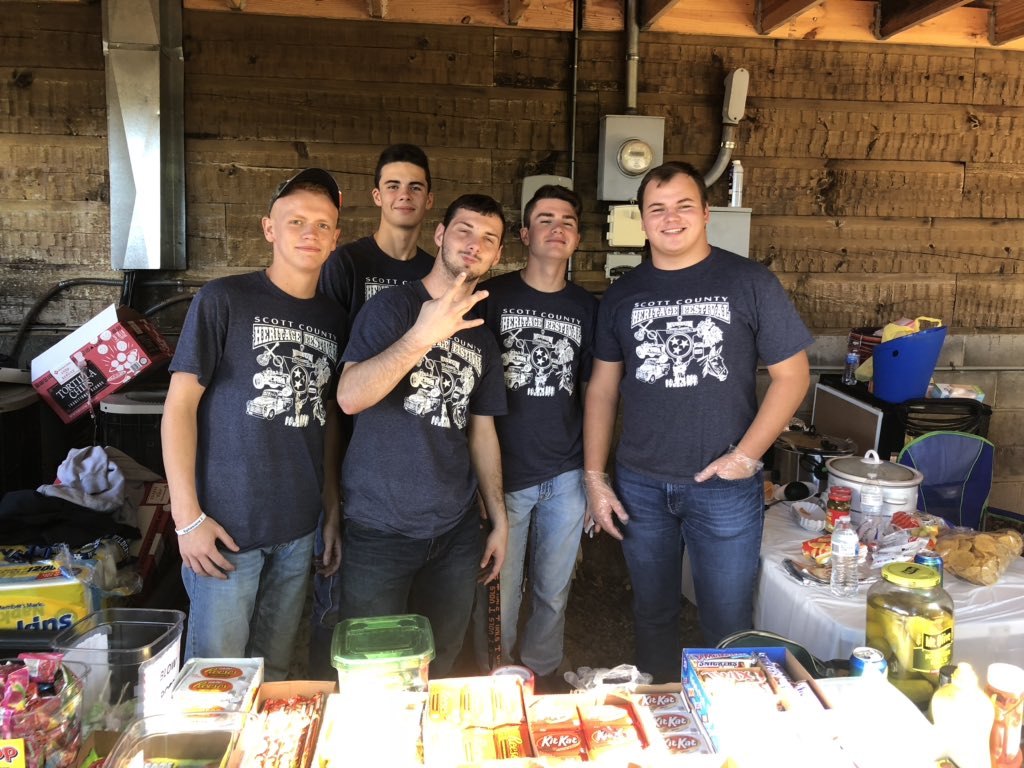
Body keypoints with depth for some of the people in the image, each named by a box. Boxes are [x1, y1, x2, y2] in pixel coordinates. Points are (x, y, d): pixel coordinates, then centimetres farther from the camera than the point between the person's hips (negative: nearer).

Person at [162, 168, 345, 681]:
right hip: (227, 525, -4)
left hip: (298, 527, 5)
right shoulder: (224, 301, -7)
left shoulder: (332, 318, 8)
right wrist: (187, 517, -13)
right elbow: (180, 404, -9)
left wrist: (332, 510, 12)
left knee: (274, 671, 17)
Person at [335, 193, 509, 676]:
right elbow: (349, 397, -19)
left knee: (438, 669, 15)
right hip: (380, 529, -5)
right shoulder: (392, 307, -5)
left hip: (457, 532, 5)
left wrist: (499, 520, 12)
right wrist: (423, 337, -30)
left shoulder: (482, 338, 13)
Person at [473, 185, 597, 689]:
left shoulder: (587, 309, 6)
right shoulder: (493, 298, -3)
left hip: (565, 477, 3)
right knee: (500, 591, 7)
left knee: (553, 590, 15)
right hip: (504, 474, -3)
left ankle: (542, 672, 38)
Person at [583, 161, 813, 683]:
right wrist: (594, 477, 3)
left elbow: (792, 375, -3)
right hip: (640, 486, 3)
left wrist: (746, 456, -11)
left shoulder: (749, 283, -3)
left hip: (725, 485, -2)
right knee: (652, 615, 17)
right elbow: (603, 387, 8)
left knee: (728, 623, 8)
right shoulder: (623, 294, 6)